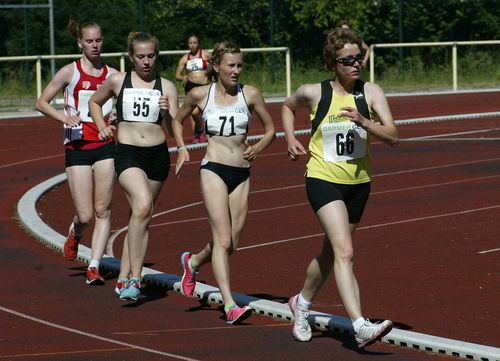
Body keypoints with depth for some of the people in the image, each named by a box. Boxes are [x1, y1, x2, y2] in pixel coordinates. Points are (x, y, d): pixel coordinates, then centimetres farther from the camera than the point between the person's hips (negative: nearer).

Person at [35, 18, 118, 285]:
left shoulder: (112, 75, 7)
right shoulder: (70, 72, 1)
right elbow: (42, 102, 4)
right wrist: (63, 117, -11)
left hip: (106, 145, 2)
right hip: (77, 146, -2)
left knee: (102, 211, -5)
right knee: (85, 216, -4)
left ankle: (94, 267, -1)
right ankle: (75, 234, 32)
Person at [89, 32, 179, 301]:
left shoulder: (166, 87, 3)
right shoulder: (118, 82, 3)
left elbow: (175, 131, 1)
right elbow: (94, 102, 22)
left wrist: (167, 113, -18)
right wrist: (102, 127, 7)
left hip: (158, 156, 3)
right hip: (127, 154, -3)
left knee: (140, 217, 10)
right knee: (142, 207, -26)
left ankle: (124, 277, 22)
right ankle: (135, 277, -24)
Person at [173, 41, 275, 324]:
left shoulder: (250, 94, 2)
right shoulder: (200, 95, 0)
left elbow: (270, 128, 11)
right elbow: (178, 121, 18)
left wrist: (258, 148, -8)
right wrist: (182, 148, 2)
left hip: (242, 173, 3)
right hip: (214, 170, -3)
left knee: (232, 244, 7)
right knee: (223, 240, -14)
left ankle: (193, 262, 39)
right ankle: (230, 306, -16)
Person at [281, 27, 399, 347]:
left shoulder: (371, 92, -4)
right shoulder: (314, 93, -6)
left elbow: (393, 137, -12)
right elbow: (288, 107, 18)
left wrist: (364, 122, -26)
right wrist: (291, 138, 3)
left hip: (359, 182, 4)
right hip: (323, 180, -4)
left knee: (331, 253, 18)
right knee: (344, 252, -20)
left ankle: (302, 303, 45)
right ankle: (361, 326, -30)